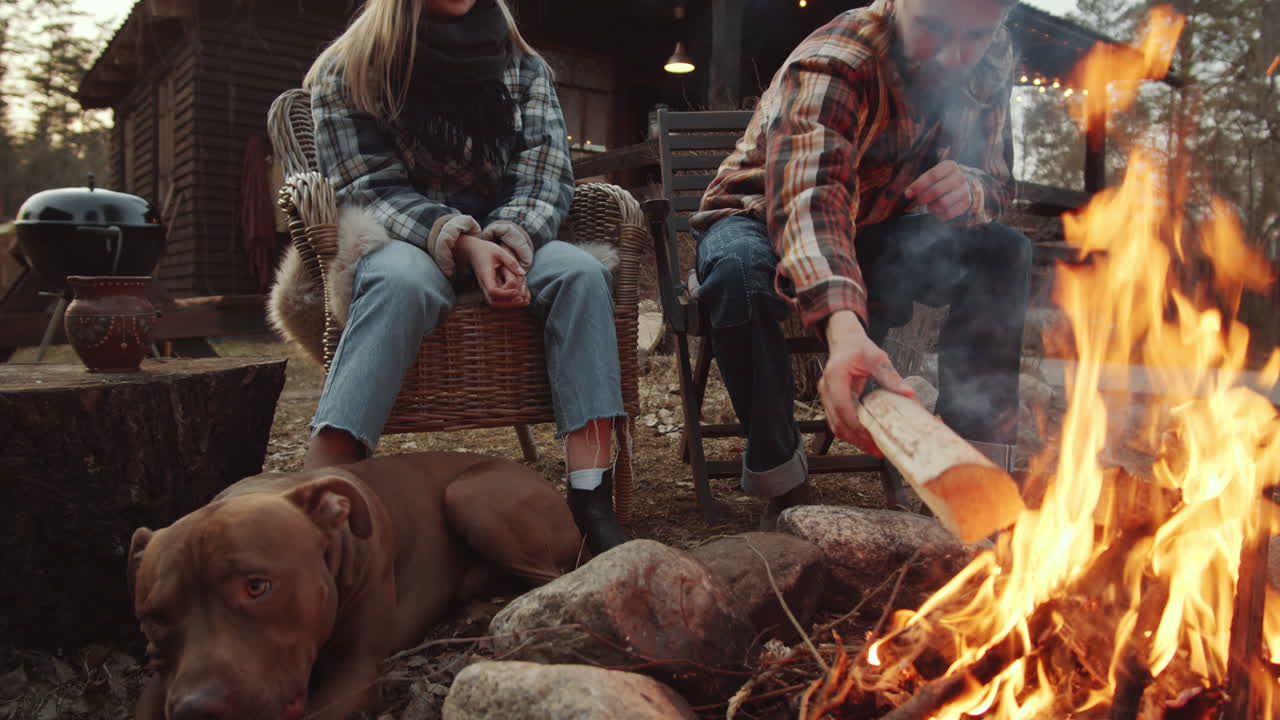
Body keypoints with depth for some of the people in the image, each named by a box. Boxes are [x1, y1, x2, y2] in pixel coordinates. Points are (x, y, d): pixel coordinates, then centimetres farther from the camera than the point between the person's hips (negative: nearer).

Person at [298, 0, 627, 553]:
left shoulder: (525, 70, 10)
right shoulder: (348, 71, 2)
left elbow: (546, 178, -1)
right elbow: (373, 188, -6)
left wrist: (508, 240, -23)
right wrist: (460, 240, -24)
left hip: (505, 240, 3)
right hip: (401, 240, -2)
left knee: (580, 272, -28)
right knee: (402, 281, -38)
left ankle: (591, 502, -37)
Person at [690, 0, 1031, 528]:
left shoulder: (991, 60, -7)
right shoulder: (831, 65, -30)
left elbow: (996, 178, 1)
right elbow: (810, 200, -47)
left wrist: (969, 189, -27)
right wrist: (843, 327, -66)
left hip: (873, 233, 6)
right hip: (762, 219, -5)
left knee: (1005, 254, -16)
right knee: (739, 271, -40)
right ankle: (778, 475, -20)